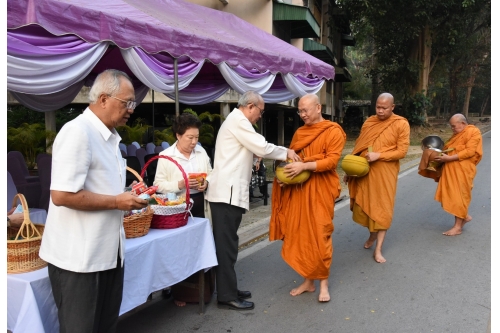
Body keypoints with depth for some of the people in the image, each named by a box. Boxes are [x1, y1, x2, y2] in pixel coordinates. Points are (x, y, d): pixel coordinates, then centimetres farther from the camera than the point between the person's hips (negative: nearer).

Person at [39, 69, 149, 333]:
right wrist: (116, 202, -19)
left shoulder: (109, 136, 11)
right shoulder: (77, 132, -19)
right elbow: (62, 195, -26)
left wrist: (128, 198, 3)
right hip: (79, 257, -9)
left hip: (108, 252, 9)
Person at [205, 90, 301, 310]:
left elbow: (254, 149, 20)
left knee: (227, 243, 14)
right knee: (226, 244, -5)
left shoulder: (236, 121, 22)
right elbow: (262, 148, -14)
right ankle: (227, 297, 3)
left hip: (230, 191, 11)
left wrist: (281, 154, 11)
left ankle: (228, 289, 24)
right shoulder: (238, 121, -11)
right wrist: (286, 153, 1)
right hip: (227, 192, -11)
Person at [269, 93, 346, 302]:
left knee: (320, 235, -1)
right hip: (298, 188, 6)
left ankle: (323, 283, 15)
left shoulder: (333, 131, -4)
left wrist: (304, 166, -24)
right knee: (300, 234, 7)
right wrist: (285, 173, -2)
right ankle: (307, 281, 20)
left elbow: (332, 160, -14)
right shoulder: (299, 132, 14)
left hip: (321, 189, -5)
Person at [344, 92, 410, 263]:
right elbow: (358, 146, 8)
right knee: (364, 204, 12)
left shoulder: (401, 124, -5)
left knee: (382, 208, 1)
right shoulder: (369, 122, 7)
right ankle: (372, 234, 38)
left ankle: (378, 249, 8)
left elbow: (402, 151, -9)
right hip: (364, 170, 4)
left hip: (384, 173, -4)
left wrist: (378, 155, -21)